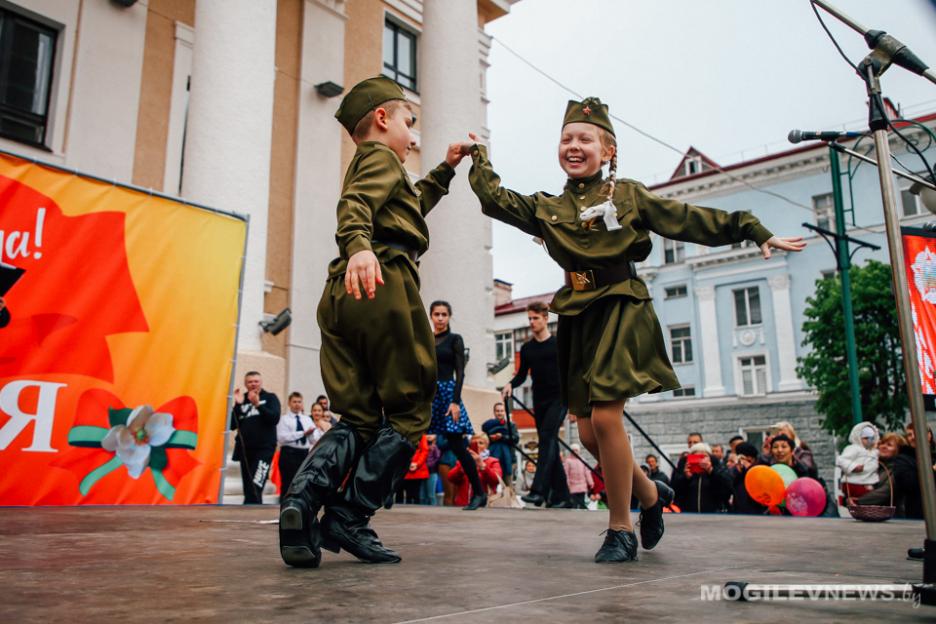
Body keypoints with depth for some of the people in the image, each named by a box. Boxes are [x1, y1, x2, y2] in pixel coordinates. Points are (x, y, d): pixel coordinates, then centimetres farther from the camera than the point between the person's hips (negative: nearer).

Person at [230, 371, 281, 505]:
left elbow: (275, 418, -13)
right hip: (245, 450, 5)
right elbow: (232, 425, 3)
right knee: (248, 491, 9)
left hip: (264, 449, -4)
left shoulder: (270, 398, 4)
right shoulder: (241, 399, 11)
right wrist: (237, 405, -9)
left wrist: (258, 404, -22)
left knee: (255, 490, -15)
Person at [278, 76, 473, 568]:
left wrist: (446, 169, 54)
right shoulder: (381, 156, 7)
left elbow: (412, 203, 52)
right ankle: (349, 518, -6)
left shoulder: (365, 165, 34)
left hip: (342, 293, 9)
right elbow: (353, 205, -15)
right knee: (409, 410, -1)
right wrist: (359, 246, -34)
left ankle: (303, 498, -17)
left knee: (359, 417, 6)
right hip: (383, 283, -9)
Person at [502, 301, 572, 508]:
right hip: (539, 402, 5)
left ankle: (538, 490, -29)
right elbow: (522, 374, 15)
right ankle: (562, 496, 12)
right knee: (549, 446, 6)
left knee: (547, 438, -21)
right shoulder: (527, 348, 12)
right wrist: (511, 385, -7)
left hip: (558, 399, -5)